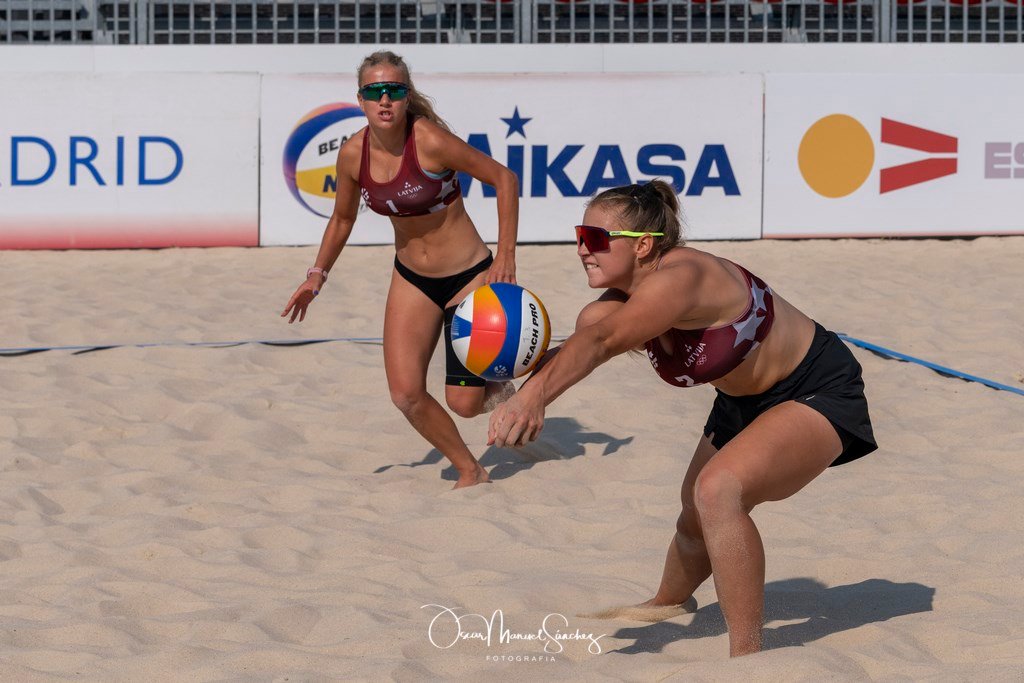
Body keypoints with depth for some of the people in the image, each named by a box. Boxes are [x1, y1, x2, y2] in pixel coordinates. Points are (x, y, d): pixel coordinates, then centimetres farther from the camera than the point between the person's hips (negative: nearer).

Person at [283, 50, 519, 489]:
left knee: (464, 402, -7)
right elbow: (343, 218, 11)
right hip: (411, 279, 5)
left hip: (468, 276, -5)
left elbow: (503, 178, -15)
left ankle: (498, 383, 31)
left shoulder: (430, 141, -24)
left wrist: (506, 256, -18)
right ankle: (470, 470, 17)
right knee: (407, 396, -7)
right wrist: (317, 274, 3)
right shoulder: (353, 154, -8)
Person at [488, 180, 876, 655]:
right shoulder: (621, 305, -11)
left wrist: (534, 396, -66)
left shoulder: (679, 278, -36)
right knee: (696, 519, 25)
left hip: (818, 393, -9)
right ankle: (667, 604, 59)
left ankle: (747, 657, -24)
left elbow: (600, 342, -52)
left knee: (718, 490, -31)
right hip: (742, 402, 10)